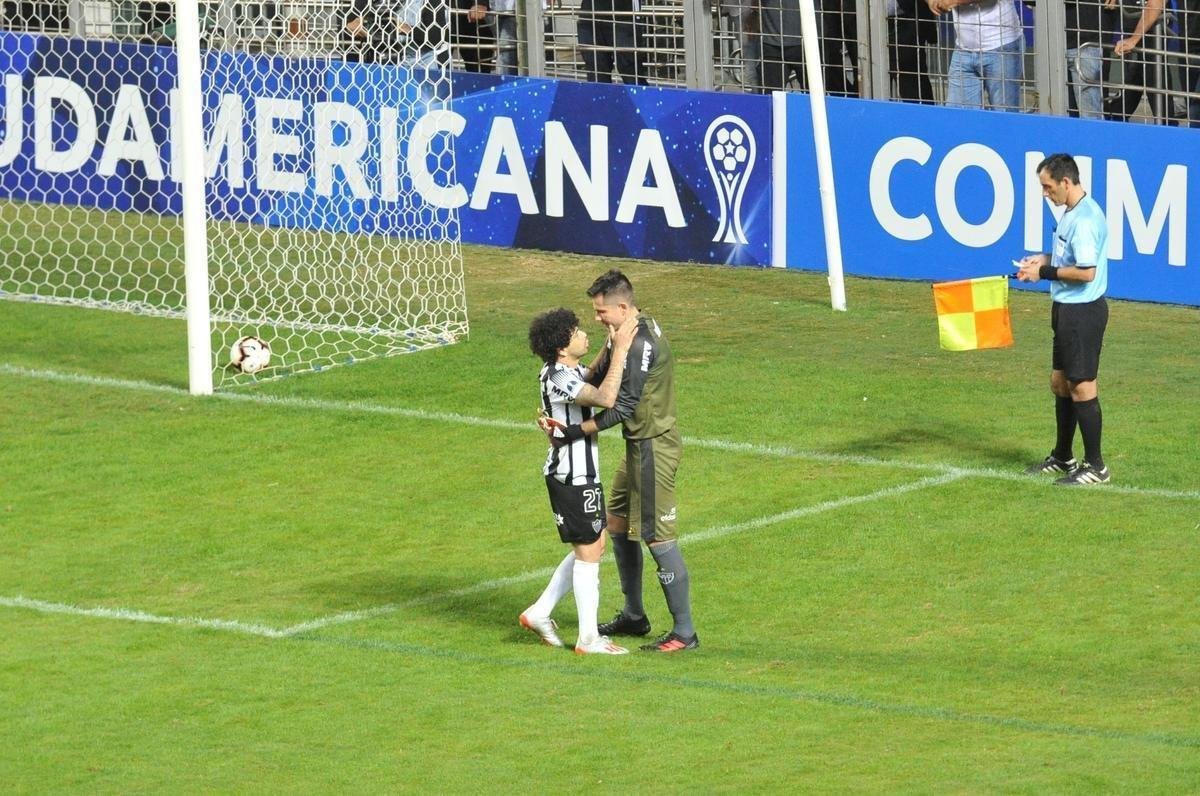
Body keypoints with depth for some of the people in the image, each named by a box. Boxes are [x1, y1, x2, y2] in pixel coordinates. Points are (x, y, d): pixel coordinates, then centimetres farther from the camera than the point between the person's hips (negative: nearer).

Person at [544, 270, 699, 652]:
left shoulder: (640, 345, -24)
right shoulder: (640, 328, 7)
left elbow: (623, 406, -26)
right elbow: (599, 374, 12)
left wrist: (579, 430, -25)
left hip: (653, 449, -11)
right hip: (638, 447, 11)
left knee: (658, 537, -6)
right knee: (618, 524, 20)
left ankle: (684, 632, 0)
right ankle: (633, 616, 33)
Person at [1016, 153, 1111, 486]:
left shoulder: (1084, 219, -22)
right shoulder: (1072, 212, 10)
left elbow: (1087, 271, -25)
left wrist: (1045, 272, -15)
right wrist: (1045, 258, 8)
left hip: (1083, 311, -11)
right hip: (1068, 309, 11)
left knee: (1082, 387, -5)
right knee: (1060, 383, 17)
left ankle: (1095, 467, 2)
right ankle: (1063, 457, 29)